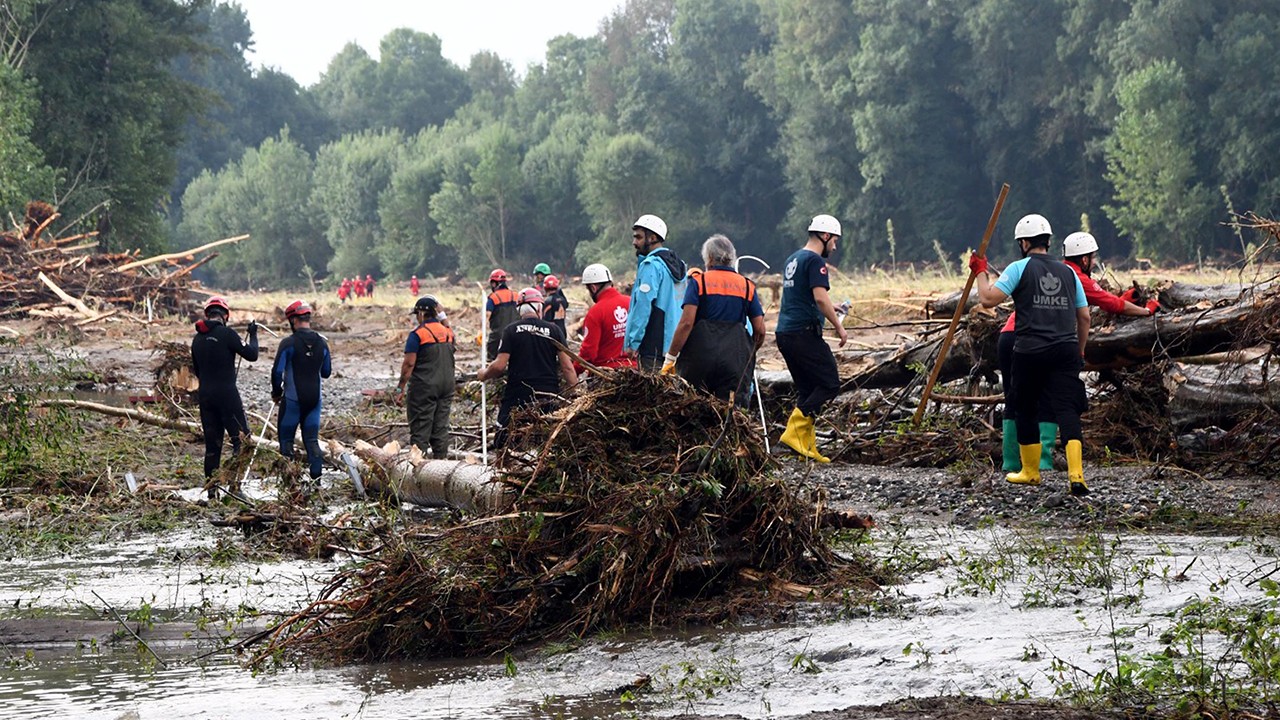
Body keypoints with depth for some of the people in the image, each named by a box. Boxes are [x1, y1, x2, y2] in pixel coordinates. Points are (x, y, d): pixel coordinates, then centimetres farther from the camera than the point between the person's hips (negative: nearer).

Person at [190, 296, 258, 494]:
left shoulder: (197, 339, 9)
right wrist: (253, 335, 9)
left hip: (205, 396, 6)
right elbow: (251, 355, -6)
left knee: (212, 444, 11)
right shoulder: (226, 333, -11)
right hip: (227, 394, -6)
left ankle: (211, 488, 10)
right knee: (241, 439, -2)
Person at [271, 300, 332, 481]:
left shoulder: (288, 343, -13)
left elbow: (277, 371, -12)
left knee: (286, 437, 7)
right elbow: (326, 372, 12)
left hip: (293, 398, -4)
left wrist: (276, 392, 4)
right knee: (312, 438, 9)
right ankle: (317, 475, 2)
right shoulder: (322, 343, 2)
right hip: (315, 398, 4)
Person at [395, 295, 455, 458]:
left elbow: (409, 363, -13)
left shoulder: (418, 334, -12)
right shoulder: (448, 333, 7)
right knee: (441, 426, 10)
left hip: (424, 386, -6)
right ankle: (441, 458, 11)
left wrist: (400, 388, -10)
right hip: (447, 384, 6)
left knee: (420, 427, -2)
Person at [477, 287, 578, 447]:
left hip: (518, 396, -2)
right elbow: (567, 367, 0)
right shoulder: (553, 330, 5)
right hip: (549, 395, 2)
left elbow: (499, 366, -5)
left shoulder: (511, 331, 1)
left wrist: (484, 374, 16)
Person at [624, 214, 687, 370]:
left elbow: (643, 305, -16)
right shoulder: (678, 264, 17)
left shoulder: (651, 265, -10)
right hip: (677, 344, 9)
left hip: (655, 345, -9)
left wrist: (633, 342, -15)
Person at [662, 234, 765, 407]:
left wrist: (670, 358, -5)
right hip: (735, 359, 2)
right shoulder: (747, 286, 11)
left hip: (700, 355, -2)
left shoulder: (699, 282, 3)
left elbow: (686, 323, -8)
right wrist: (749, 354, 26)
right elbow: (760, 330, 8)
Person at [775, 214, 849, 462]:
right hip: (804, 332, -10)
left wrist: (829, 309, 33)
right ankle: (795, 431, -17)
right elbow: (820, 297, -19)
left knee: (807, 390, 12)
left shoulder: (792, 260, 20)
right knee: (829, 384, -6)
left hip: (784, 332, 10)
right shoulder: (815, 261, -9)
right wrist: (839, 327, -12)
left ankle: (808, 448, 7)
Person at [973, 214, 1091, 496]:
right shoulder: (1067, 272, 13)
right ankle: (1076, 475, -20)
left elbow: (988, 299, -9)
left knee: (1025, 409, 15)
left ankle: (1030, 471, 25)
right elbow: (1084, 316, 15)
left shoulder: (1020, 268, -1)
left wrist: (981, 272, 8)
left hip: (1029, 352, -3)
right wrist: (1079, 351, 27)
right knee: (1067, 409, -4)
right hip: (1065, 351, 3)